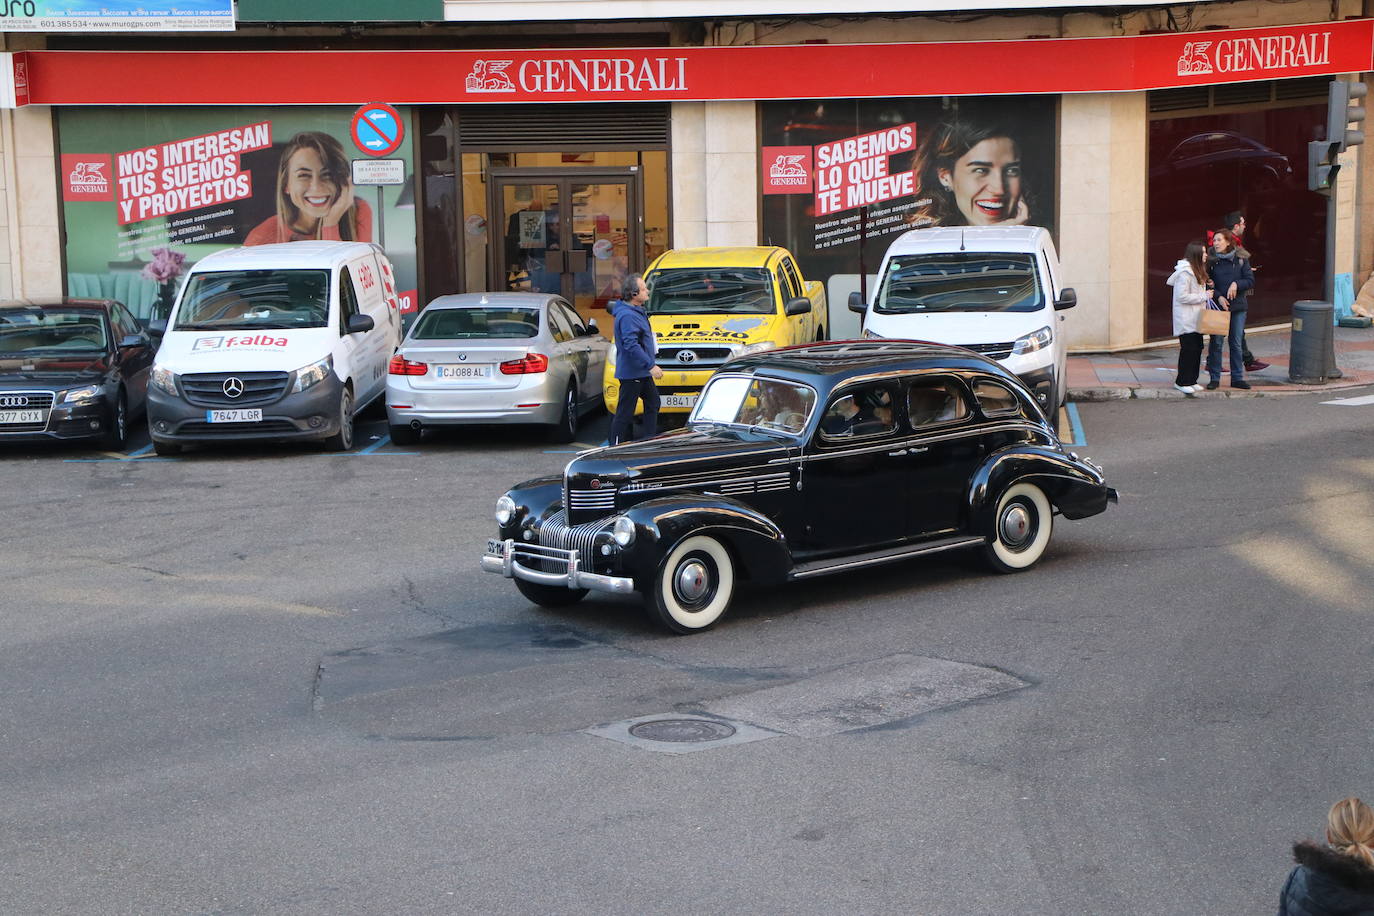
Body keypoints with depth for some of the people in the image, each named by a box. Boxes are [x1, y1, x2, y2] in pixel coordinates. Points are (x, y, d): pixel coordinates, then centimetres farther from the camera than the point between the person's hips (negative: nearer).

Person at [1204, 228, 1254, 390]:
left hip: (1238, 307, 1)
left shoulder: (1241, 259, -1)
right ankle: (1214, 378, 10)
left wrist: (1236, 284, -18)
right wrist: (1218, 296, -14)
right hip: (1217, 306, -1)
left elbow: (1251, 281, -1)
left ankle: (1237, 378, 15)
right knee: (1216, 342, 1)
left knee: (1236, 343, 7)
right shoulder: (1211, 260, -2)